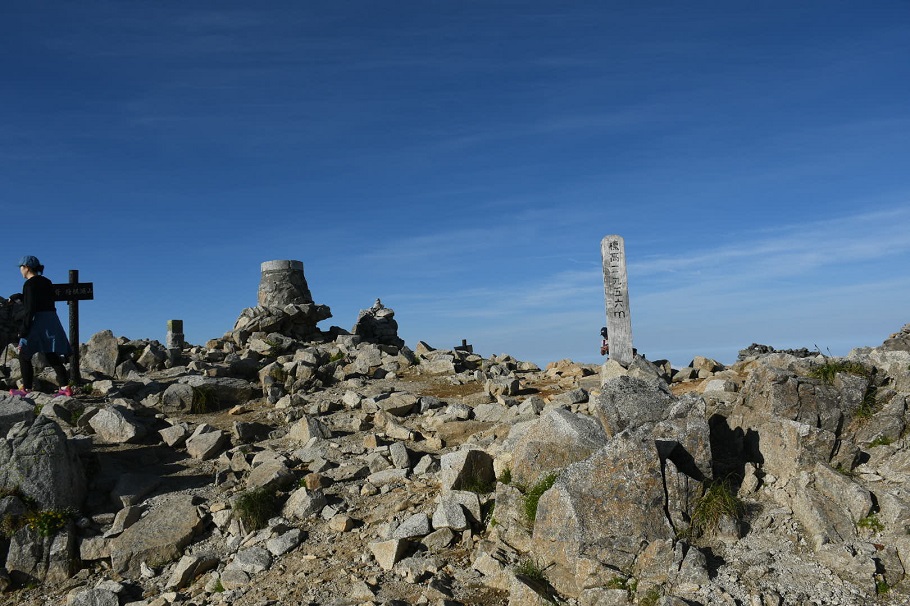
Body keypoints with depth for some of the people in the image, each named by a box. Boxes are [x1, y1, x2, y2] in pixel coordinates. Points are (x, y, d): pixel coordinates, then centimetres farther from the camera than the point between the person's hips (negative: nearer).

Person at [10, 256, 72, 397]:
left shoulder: (30, 283, -9)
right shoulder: (47, 282, 14)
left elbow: (30, 308, -15)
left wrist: (24, 330, -14)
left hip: (37, 321, -7)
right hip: (52, 320, 7)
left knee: (24, 355, 6)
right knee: (52, 356, 7)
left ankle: (26, 389, 8)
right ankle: (65, 387, -1)